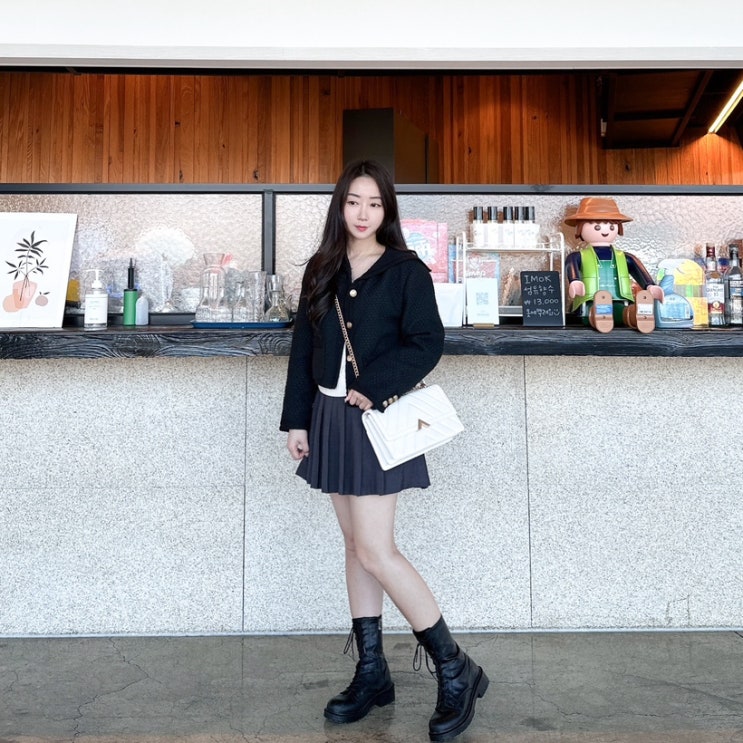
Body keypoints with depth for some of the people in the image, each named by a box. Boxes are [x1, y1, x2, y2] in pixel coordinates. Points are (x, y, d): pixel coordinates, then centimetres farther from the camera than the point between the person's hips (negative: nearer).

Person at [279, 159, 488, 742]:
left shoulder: (407, 271, -4)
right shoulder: (322, 270, 10)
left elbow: (427, 344, -11)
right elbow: (303, 350, 10)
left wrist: (372, 386, -19)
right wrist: (297, 420, 7)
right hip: (329, 416, 6)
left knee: (375, 550, -8)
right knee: (356, 544, 11)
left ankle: (456, 671, 7)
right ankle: (372, 672, 23)